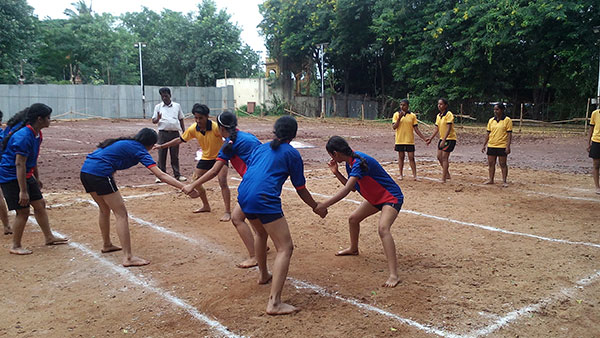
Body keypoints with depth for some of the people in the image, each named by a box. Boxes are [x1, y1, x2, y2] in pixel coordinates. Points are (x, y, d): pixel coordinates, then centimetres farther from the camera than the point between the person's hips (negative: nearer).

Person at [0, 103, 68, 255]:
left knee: (40, 204, 14)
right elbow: (19, 164, -28)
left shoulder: (37, 134, 5)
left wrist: (36, 179, 24)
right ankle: (15, 246, 9)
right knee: (23, 211, -7)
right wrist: (23, 191, -29)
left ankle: (49, 237, 26)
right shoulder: (24, 136, -26)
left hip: (26, 175, 10)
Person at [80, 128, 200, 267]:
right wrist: (185, 188, -15)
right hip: (100, 174, -9)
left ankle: (106, 245, 43)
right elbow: (161, 175, -12)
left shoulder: (124, 142, 22)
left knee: (104, 209, 27)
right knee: (121, 214, -4)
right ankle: (128, 257, -7)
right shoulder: (139, 150, -3)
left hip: (85, 171, 9)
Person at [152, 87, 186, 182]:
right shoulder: (158, 107, 7)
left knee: (175, 155, 6)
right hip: (163, 133, -1)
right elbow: (153, 121, 3)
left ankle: (177, 174, 13)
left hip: (175, 133, 1)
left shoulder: (177, 106, 10)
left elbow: (181, 120, 14)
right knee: (161, 155, 0)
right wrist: (158, 119, -19)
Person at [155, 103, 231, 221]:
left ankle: (228, 212, -15)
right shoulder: (193, 129, -11)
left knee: (222, 181, -22)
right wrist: (161, 146, -1)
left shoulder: (215, 127, -27)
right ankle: (206, 206, 29)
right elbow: (180, 140, 1)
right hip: (206, 157, 6)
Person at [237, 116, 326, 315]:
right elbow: (301, 190, 11)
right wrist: (318, 208, 26)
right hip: (264, 199, -7)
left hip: (243, 196, 7)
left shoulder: (260, 148, 24)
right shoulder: (292, 154, 8)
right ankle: (274, 302, -14)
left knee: (261, 233, 35)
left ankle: (263, 275, 51)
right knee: (285, 248, -4)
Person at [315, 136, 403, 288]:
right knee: (353, 219, 19)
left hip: (391, 197, -10)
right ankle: (353, 249, 47)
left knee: (383, 228, -30)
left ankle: (394, 275, -34)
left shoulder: (359, 162, -29)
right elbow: (352, 187, 7)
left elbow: (346, 189, -37)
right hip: (376, 197, 10)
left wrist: (324, 205, -39)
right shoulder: (350, 163, 1)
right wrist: (336, 173, -3)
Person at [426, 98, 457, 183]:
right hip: (442, 138, 8)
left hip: (450, 138, -8)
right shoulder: (438, 116, 9)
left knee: (444, 157, -9)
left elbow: (448, 129, -21)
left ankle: (443, 178, -5)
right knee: (439, 156, 8)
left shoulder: (449, 114, -15)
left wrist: (444, 140, -27)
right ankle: (447, 174, 24)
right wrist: (430, 139, 6)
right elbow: (436, 129, 13)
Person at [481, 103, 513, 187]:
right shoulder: (491, 120, 10)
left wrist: (508, 146, -14)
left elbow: (509, 134, -8)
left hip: (502, 146, -5)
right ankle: (491, 180, 19)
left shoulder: (507, 120, -5)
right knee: (491, 163, 9)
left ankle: (504, 181, 9)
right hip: (491, 146, 5)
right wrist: (484, 145, 10)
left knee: (503, 164, 1)